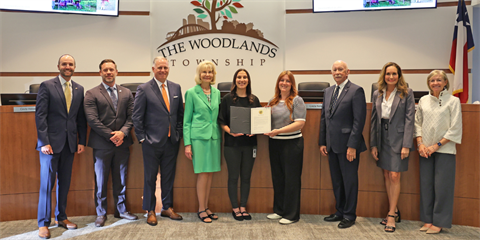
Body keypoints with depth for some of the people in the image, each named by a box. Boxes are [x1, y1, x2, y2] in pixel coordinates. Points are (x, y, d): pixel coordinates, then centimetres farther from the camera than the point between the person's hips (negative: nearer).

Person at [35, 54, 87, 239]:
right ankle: (43, 223, 11)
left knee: (64, 182, 11)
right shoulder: (47, 86, -2)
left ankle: (61, 217, 24)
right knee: (47, 182, 1)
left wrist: (82, 141, 6)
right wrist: (44, 142, -13)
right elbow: (40, 115, -7)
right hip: (51, 142, -4)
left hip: (70, 143, 4)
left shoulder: (79, 89, 11)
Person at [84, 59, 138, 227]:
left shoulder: (126, 93, 10)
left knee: (121, 180, 12)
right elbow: (92, 119, -9)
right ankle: (101, 213, 20)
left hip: (122, 143, 3)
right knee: (101, 181, 7)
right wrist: (111, 135, -14)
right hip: (102, 144, -3)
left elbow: (131, 116, 5)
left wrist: (123, 132, -12)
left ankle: (121, 210, 25)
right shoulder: (91, 94, -1)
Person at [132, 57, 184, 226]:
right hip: (152, 142, -4)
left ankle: (167, 208, 27)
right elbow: (137, 117, -3)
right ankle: (150, 211, 19)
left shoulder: (176, 88, 9)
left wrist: (178, 134, 7)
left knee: (169, 176, 13)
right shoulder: (144, 89, -4)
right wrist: (142, 138, -6)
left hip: (172, 142, 4)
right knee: (150, 177, 6)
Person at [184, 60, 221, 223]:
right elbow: (187, 120, -1)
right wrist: (187, 144, -7)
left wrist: (221, 136, 7)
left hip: (214, 136, 5)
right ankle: (201, 210, 10)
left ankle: (206, 207, 20)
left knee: (210, 173, 8)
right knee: (202, 173, -3)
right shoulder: (192, 93, -1)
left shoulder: (216, 93, 11)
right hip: (199, 137, -4)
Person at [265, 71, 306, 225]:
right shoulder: (272, 102, 12)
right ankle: (279, 210, 28)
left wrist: (279, 130, -22)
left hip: (292, 143, -6)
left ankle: (292, 215, 14)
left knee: (291, 179, 2)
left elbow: (300, 123, -15)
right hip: (274, 143, 6)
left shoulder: (296, 100, -6)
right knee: (277, 177, 14)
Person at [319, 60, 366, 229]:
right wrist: (322, 142, 10)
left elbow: (359, 120, -13)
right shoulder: (328, 91, 13)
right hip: (332, 145, 7)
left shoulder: (356, 91, -8)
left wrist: (352, 145, -17)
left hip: (348, 145, -7)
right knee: (336, 181, 15)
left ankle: (349, 215, 18)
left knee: (349, 180, 4)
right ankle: (340, 211, 29)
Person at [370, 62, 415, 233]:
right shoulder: (377, 94, 8)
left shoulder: (406, 93, -3)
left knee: (395, 176, -4)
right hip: (382, 139, 5)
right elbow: (374, 120, 8)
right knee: (386, 175, 10)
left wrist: (406, 145, -14)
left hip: (398, 138, -4)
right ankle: (394, 211, 24)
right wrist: (373, 144, 4)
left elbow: (409, 119, -8)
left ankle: (391, 215, 7)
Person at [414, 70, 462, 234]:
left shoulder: (453, 101, -2)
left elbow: (455, 129, -5)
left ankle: (439, 222, 11)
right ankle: (428, 220, 18)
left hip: (444, 150, -3)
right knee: (426, 185, 7)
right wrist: (420, 143, -3)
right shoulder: (423, 100, 8)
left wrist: (437, 145, -10)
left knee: (442, 186, -1)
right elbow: (417, 123, 11)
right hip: (425, 150, 4)